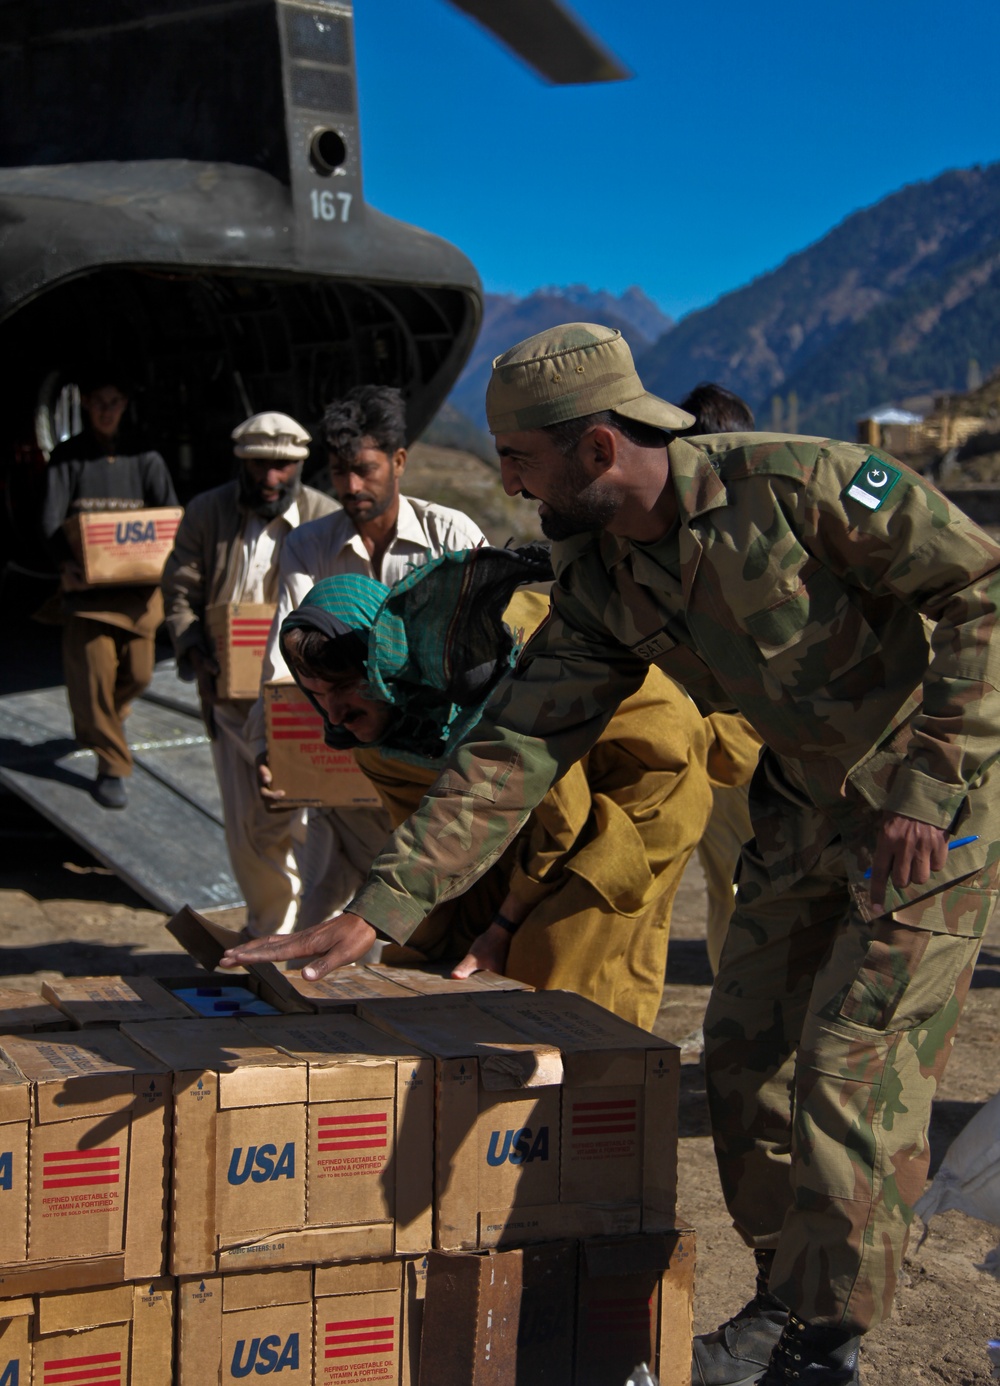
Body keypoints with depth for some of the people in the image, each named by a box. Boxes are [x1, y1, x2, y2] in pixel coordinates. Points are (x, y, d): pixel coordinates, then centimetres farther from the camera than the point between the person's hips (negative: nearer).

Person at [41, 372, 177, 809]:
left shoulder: (144, 458, 8)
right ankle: (111, 767, 1)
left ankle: (99, 723, 39)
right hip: (87, 581, -2)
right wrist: (64, 562, -26)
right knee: (94, 672, -8)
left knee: (138, 673, 5)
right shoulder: (67, 457, 4)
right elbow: (51, 517, -6)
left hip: (137, 581, 2)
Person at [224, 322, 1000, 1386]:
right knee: (746, 1055, 8)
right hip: (803, 808, 7)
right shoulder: (599, 582, -3)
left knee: (849, 1069, -8)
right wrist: (378, 909, -11)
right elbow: (515, 747, -5)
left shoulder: (795, 483, -24)